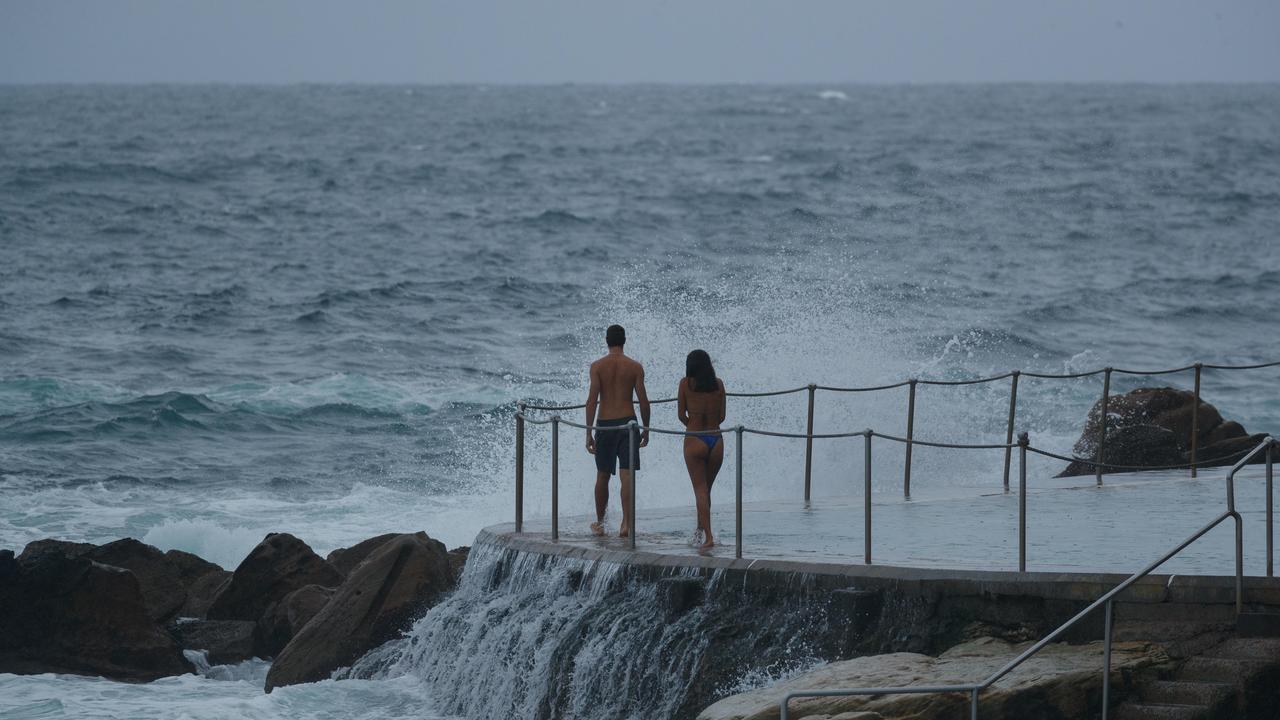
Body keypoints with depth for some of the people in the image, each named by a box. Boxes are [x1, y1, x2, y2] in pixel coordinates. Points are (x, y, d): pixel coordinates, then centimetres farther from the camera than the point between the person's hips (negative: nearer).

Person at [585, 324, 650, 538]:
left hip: (604, 425, 0)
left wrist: (588, 432, -6)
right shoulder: (635, 367, -1)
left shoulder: (597, 366, -3)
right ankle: (626, 524, -13)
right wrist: (646, 428, 10)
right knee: (627, 476, -3)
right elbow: (643, 401, -1)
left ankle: (599, 523, 24)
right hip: (627, 423, 0)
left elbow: (592, 400, -8)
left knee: (602, 476, 14)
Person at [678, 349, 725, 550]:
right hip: (716, 440, 3)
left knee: (700, 490, -2)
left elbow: (681, 415, 1)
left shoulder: (686, 384, -4)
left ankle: (708, 536, -13)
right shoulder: (718, 384, 3)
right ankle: (700, 529, 27)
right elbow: (722, 416, 6)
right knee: (706, 489, 18)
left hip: (695, 441, -3)